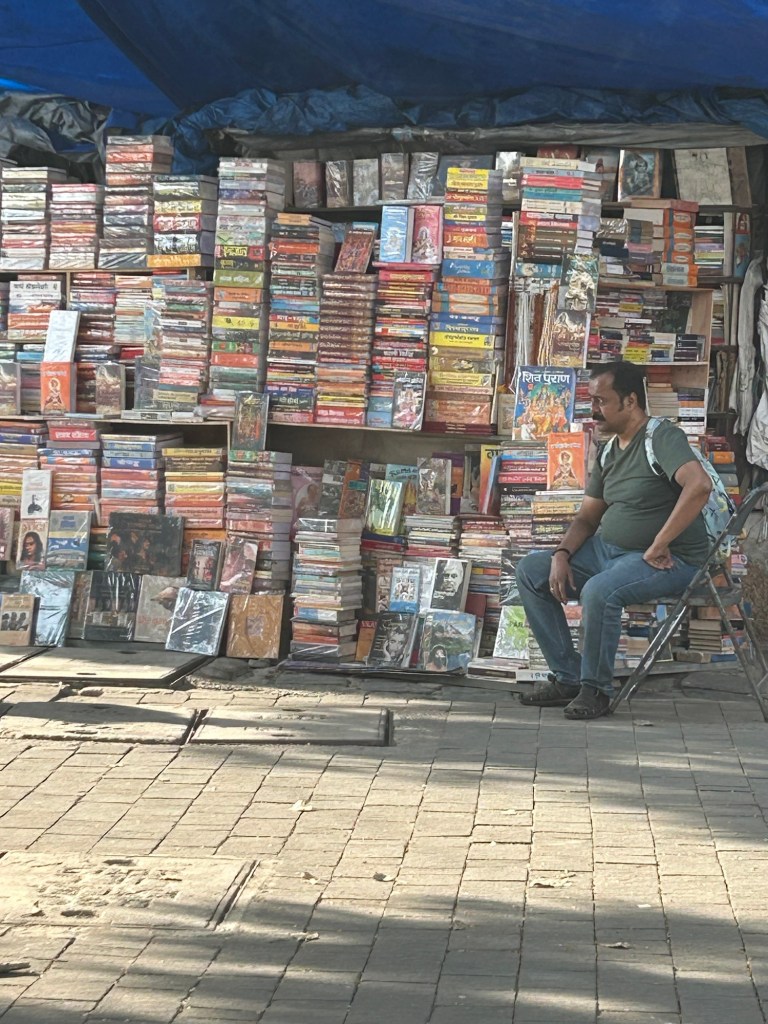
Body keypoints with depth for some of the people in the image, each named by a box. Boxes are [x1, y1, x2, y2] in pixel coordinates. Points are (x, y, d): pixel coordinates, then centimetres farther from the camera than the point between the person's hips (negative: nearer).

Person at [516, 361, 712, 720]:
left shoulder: (663, 438, -15)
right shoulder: (609, 453, 13)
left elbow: (699, 486, -34)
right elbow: (587, 518, 17)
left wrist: (658, 546, -29)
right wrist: (562, 555, -4)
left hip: (669, 560, -9)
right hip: (607, 550, 9)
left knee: (599, 591, -36)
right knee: (530, 570, 1)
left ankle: (596, 689, -14)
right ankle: (567, 677, 2)